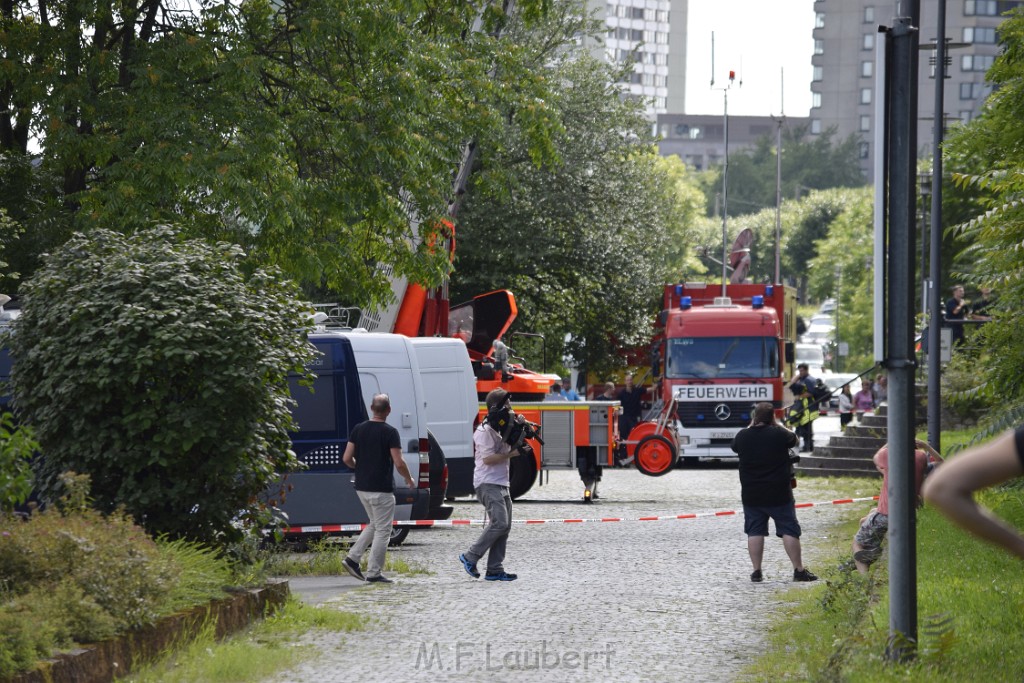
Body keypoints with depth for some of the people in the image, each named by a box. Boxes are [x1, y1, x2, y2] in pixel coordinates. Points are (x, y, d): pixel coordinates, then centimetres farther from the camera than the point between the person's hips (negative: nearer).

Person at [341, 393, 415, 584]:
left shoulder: (358, 429, 3)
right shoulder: (390, 432, -13)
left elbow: (347, 458, 3)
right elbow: (399, 463, -16)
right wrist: (409, 479, 2)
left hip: (361, 488, 6)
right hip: (381, 489, -6)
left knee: (374, 525, 22)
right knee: (382, 530, 2)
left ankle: (352, 558, 10)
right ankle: (374, 573, 1)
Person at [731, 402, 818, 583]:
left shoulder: (742, 436, -3)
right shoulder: (779, 434, -11)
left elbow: (735, 446, 19)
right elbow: (793, 439, 9)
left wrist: (752, 426, 19)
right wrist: (777, 425, 17)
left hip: (751, 495, 3)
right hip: (779, 493, -2)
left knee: (755, 532, 9)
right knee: (789, 530, 3)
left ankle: (757, 571, 7)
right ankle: (799, 570, 2)